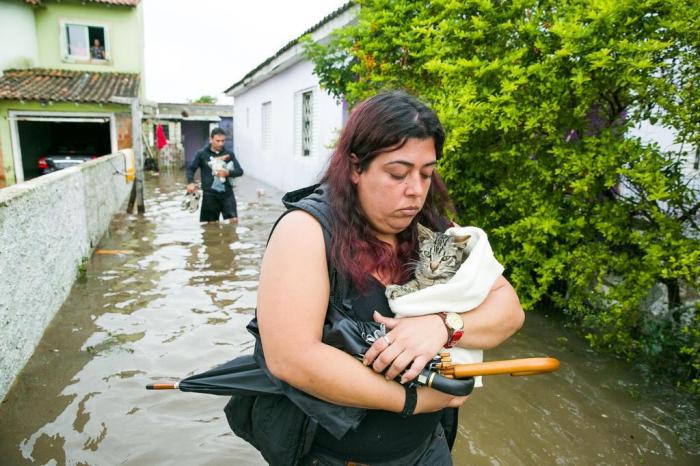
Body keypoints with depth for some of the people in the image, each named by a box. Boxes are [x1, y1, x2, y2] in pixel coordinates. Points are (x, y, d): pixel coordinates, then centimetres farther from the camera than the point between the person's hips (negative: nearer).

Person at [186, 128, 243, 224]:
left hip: (227, 193, 1)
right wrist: (190, 183, -10)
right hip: (209, 194, -1)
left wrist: (228, 173, -18)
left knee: (234, 220, -7)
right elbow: (190, 168, 7)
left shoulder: (229, 154, 5)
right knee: (212, 223, 8)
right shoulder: (202, 153, 1)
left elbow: (240, 171, 2)